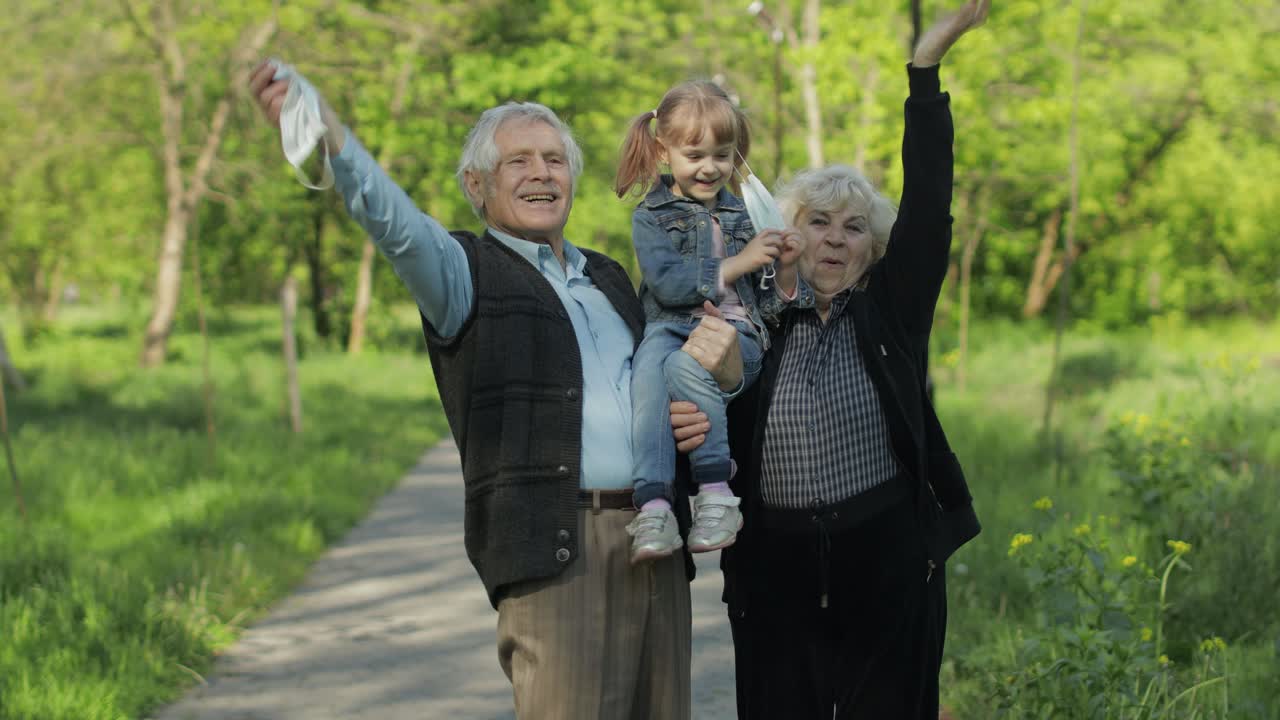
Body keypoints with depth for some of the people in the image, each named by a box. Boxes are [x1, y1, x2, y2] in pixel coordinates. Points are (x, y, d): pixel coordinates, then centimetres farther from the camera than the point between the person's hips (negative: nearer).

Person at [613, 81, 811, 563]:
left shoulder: (745, 216, 22)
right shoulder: (651, 216, 15)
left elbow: (771, 307, 19)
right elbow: (667, 284, -4)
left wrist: (786, 268, -1)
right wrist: (738, 263, -6)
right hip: (670, 328, 0)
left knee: (686, 365, -36)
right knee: (648, 370, -37)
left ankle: (716, 494, -32)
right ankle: (653, 505, -45)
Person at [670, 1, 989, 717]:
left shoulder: (891, 314, 3)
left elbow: (927, 208, -8)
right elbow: (722, 454, 8)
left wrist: (927, 68, -14)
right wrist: (691, 429, -17)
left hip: (890, 563, -1)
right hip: (778, 571, 1)